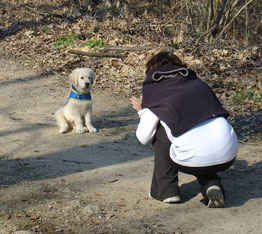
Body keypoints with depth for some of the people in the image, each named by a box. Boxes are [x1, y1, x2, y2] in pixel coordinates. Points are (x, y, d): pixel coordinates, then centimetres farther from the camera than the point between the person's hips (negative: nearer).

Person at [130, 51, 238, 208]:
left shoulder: (153, 90, 11)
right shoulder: (198, 82, 23)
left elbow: (144, 138, 9)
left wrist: (142, 112, 30)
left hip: (194, 158, -5)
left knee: (159, 130, 22)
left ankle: (166, 189, 20)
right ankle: (212, 185, 11)